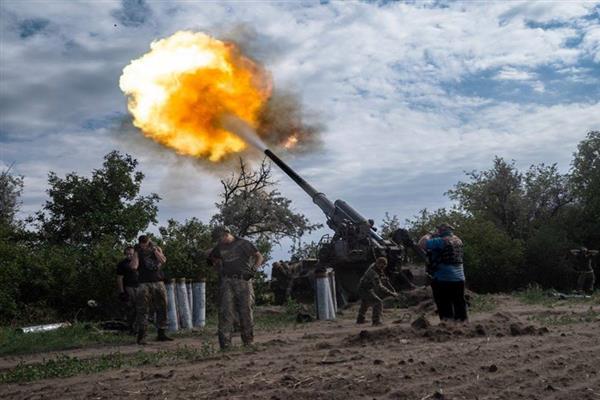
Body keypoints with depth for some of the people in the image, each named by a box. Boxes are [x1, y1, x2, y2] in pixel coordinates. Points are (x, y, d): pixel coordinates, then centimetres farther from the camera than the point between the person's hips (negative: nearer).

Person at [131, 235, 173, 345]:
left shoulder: (157, 249, 9)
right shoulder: (138, 252, 3)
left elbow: (163, 260, -8)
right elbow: (134, 266, -12)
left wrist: (153, 249, -9)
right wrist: (136, 252, -10)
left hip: (158, 283, 3)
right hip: (144, 284, -3)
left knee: (162, 309, 4)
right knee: (143, 311, -7)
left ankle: (161, 334, 13)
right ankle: (141, 336, -5)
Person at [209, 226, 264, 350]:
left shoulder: (244, 244, 1)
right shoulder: (220, 248, 13)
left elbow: (259, 257, 4)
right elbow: (212, 258, 33)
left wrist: (253, 270, -10)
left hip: (243, 281, -2)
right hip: (227, 282, 3)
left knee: (246, 311, 0)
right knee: (226, 312, -8)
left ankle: (248, 341, 11)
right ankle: (225, 343, -10)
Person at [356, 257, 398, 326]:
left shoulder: (374, 265, -7)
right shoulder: (373, 273, -34)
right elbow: (379, 287, -40)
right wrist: (391, 293, -41)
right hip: (365, 291, -10)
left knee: (365, 304, 29)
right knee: (378, 303, -20)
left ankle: (360, 319, 47)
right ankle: (376, 321, -22)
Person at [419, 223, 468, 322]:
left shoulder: (441, 241, -14)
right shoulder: (458, 240, 9)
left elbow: (422, 244, -18)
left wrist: (428, 235, -1)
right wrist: (434, 237, 16)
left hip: (443, 280, -7)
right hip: (459, 279, 7)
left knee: (445, 309, 0)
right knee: (459, 305, 13)